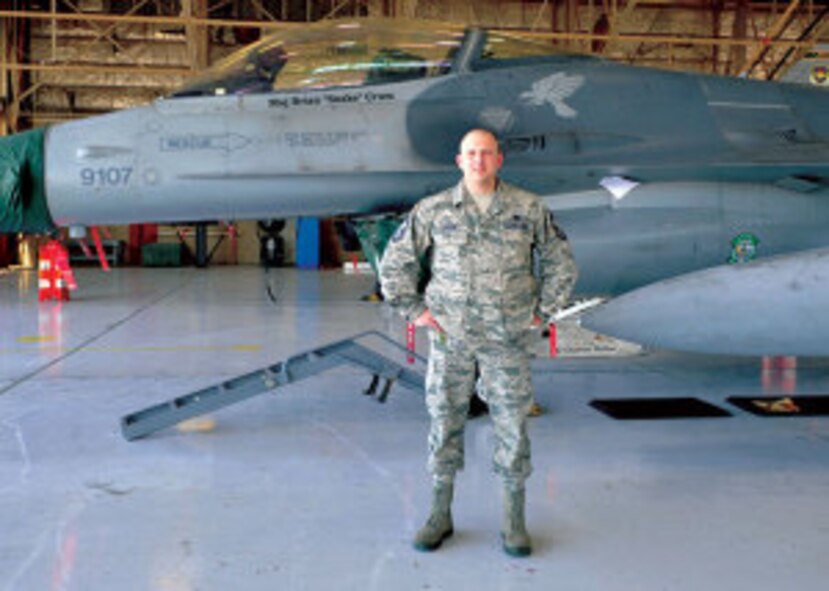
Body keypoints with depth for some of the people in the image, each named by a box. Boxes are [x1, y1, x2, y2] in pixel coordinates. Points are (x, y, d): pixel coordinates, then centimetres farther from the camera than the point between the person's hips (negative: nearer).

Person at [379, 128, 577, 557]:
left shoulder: (529, 210, 2)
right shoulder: (433, 211, 1)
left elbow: (560, 262, 13)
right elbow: (395, 261, 10)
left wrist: (542, 311, 7)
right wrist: (414, 310, 4)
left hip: (507, 339, 0)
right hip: (449, 336, 0)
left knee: (512, 424, 3)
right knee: (445, 420, 6)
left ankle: (514, 522, 16)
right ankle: (440, 515, 20)